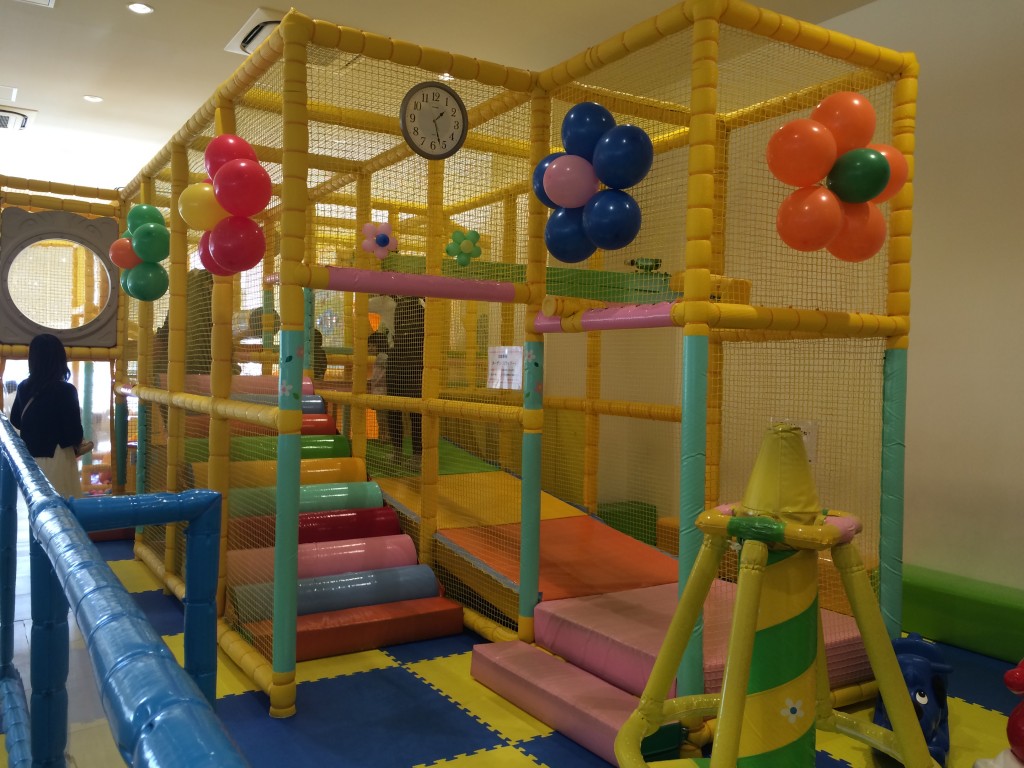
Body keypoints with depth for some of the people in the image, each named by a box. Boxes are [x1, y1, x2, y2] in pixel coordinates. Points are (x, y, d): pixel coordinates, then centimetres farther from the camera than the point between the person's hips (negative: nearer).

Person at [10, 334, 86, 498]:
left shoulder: (23, 388, 0)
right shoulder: (65, 390, -15)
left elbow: (15, 422, 14)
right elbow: (74, 432, -13)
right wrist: (78, 447, 7)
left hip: (27, 458, 5)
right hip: (56, 460, -5)